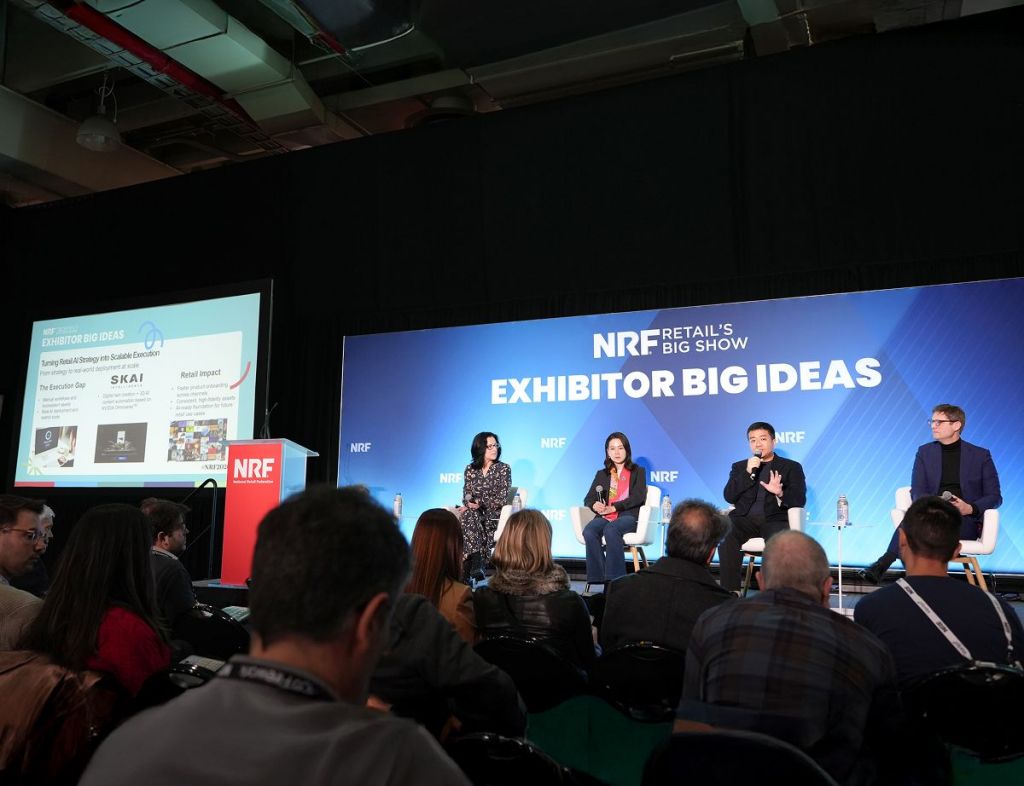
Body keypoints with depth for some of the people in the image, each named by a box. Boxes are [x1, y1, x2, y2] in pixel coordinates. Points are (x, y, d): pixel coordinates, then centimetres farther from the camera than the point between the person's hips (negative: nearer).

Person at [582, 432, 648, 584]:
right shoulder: (601, 474, 25)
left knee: (611, 530, -37)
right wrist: (594, 505, -10)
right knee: (589, 531, -31)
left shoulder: (638, 471, 16)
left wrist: (613, 507, -12)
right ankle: (597, 579, -31)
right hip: (605, 517, 3)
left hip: (628, 516, -3)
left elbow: (638, 497, -1)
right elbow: (588, 499, 16)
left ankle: (614, 579, -36)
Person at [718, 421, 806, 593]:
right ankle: (730, 593, -28)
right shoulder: (740, 467, 22)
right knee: (725, 538, -32)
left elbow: (799, 500, 3)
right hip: (745, 519, 2)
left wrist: (780, 493, -18)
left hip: (774, 519, -1)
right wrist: (748, 473, -5)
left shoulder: (791, 467, 16)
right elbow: (729, 497, 7)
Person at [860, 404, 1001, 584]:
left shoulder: (981, 455, 9)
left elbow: (995, 496, 7)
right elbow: (917, 492, 6)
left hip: (965, 522, -2)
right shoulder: (925, 452, 13)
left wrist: (970, 508, -14)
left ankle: (882, 565, -47)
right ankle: (879, 568, -46)